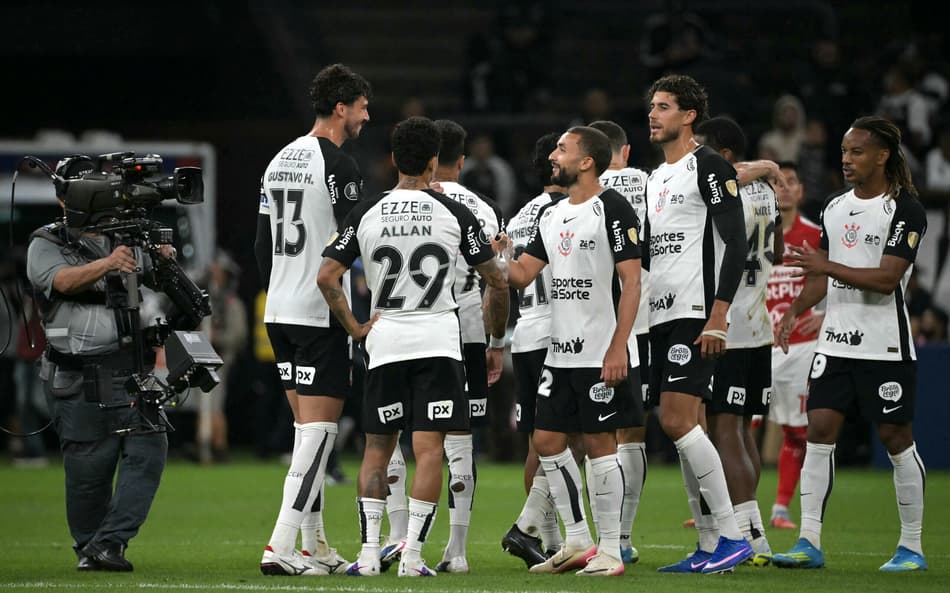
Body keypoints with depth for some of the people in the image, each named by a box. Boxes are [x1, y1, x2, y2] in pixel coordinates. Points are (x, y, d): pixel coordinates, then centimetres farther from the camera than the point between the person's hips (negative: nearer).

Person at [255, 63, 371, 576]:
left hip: (280, 313, 9)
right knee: (318, 430, -8)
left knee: (307, 428, 15)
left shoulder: (279, 162, 14)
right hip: (321, 315, -9)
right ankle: (281, 547, -15)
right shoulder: (339, 166, -12)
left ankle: (313, 544, 16)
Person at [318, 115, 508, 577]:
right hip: (438, 340, -2)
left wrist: (353, 327, 7)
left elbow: (326, 276, -3)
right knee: (429, 450, -3)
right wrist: (494, 325, 19)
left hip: (384, 343, 2)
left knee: (377, 449, 11)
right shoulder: (454, 214, -3)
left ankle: (369, 552, 4)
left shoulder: (366, 214, 1)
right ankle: (412, 555, -10)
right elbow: (497, 279, 2)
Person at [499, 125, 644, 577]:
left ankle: (610, 550, 1)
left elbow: (631, 281, -14)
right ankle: (578, 542, 15)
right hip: (560, 353, 8)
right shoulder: (551, 215, 14)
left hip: (603, 352, -8)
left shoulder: (612, 209, -10)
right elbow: (522, 275, 15)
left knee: (599, 443, -5)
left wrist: (617, 349, -19)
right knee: (547, 441, 6)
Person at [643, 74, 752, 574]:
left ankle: (733, 535, -12)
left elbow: (735, 244, -13)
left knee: (677, 420, -16)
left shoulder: (709, 166, -6)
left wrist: (718, 317, -21)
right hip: (661, 317, 9)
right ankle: (709, 548, 9)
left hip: (696, 315, -9)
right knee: (680, 426, 6)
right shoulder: (653, 178, 20)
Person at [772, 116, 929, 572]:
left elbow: (887, 278, -18)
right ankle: (809, 543, -3)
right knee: (819, 431, -3)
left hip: (885, 346, -6)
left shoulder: (905, 210, -9)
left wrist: (827, 266, -23)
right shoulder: (834, 208, 13)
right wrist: (795, 310, 5)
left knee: (896, 438, 0)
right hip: (835, 342, 6)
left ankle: (912, 547, 9)